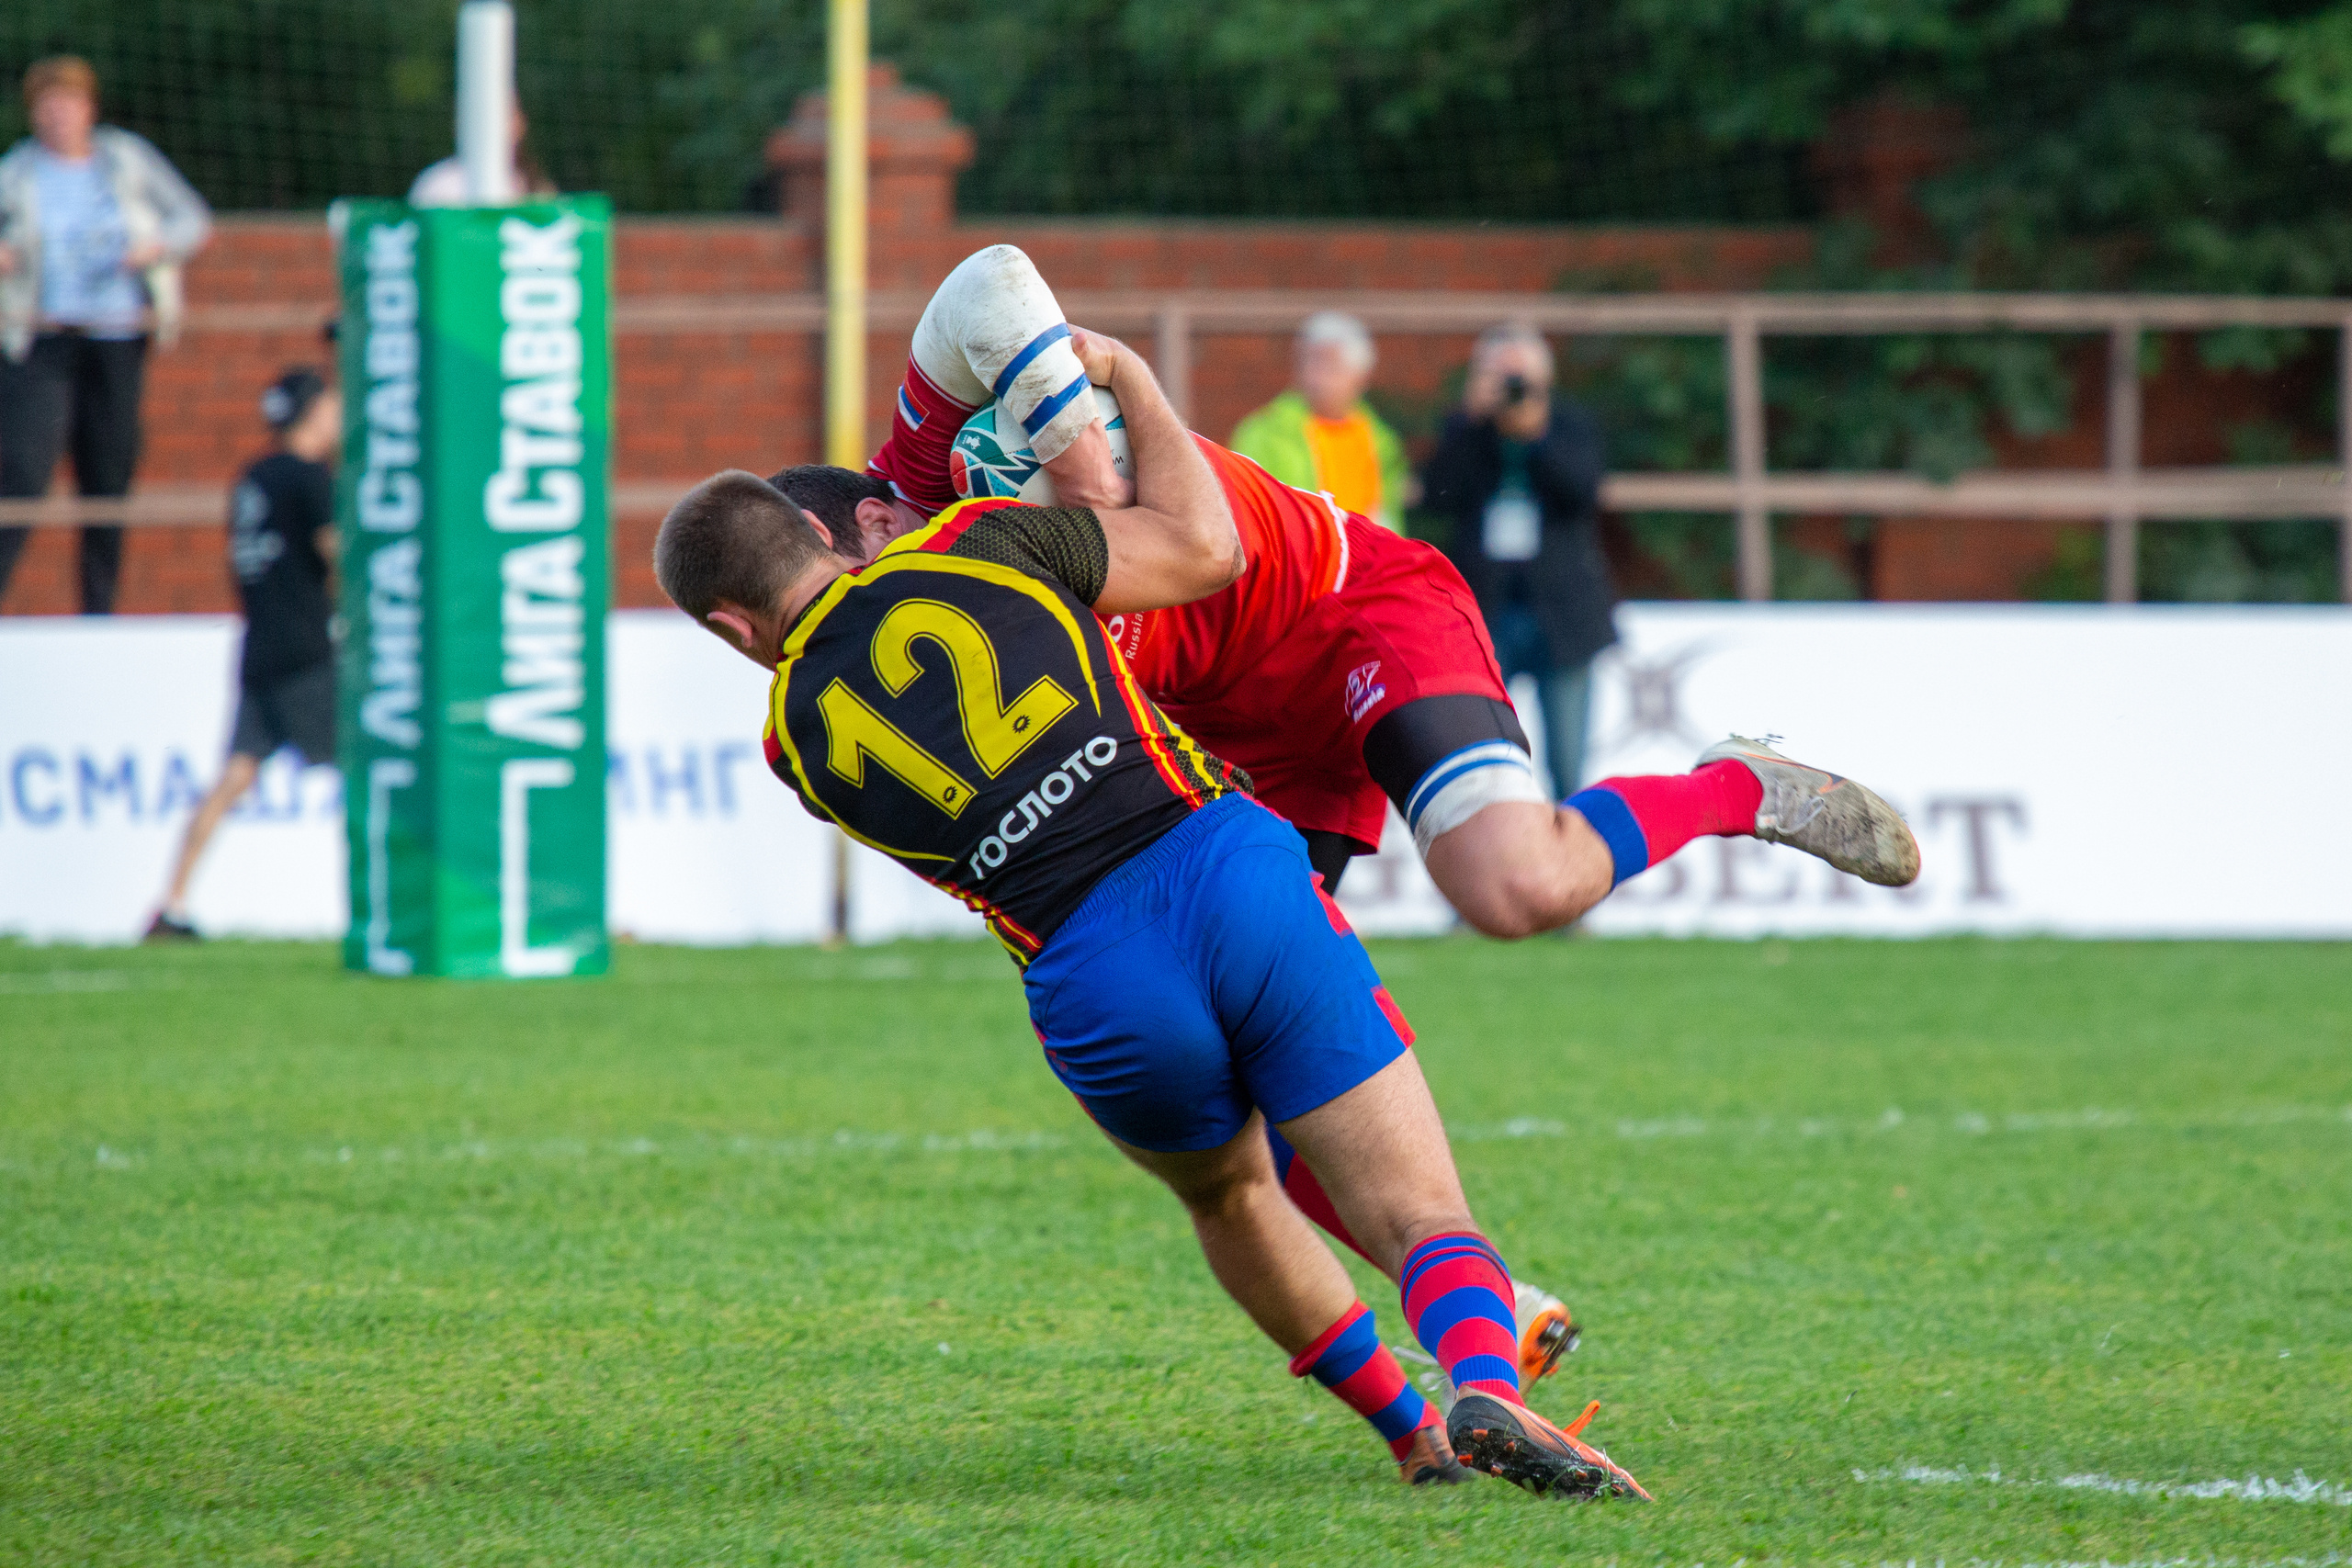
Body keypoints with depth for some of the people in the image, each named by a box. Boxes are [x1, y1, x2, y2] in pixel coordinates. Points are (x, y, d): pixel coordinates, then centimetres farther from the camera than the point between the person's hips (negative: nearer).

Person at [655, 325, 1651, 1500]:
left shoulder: (799, 742, 13)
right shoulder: (976, 547, 10)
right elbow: (1205, 547, 14)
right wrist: (1125, 377, 27)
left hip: (1096, 991, 1)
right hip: (1235, 874, -1)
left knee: (1227, 1195, 35)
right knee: (1422, 1215, 0)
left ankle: (1408, 1426, 37)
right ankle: (1485, 1392, -31)